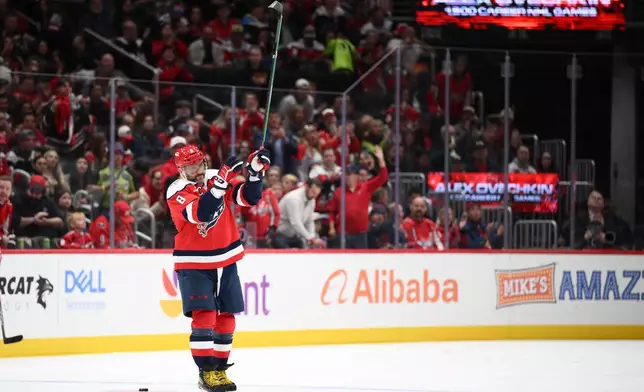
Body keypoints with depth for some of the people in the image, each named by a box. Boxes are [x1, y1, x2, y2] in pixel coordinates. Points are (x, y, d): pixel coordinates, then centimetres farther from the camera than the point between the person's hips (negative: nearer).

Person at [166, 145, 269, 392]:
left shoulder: (217, 177, -1)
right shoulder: (176, 192, -14)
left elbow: (249, 197, -3)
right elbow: (201, 213, -32)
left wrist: (255, 171, -20)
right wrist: (221, 182, -41)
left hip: (226, 260, 5)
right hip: (193, 264, -5)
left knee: (225, 317, 9)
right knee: (204, 315, -16)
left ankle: (219, 369, 20)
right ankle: (206, 372, -12)